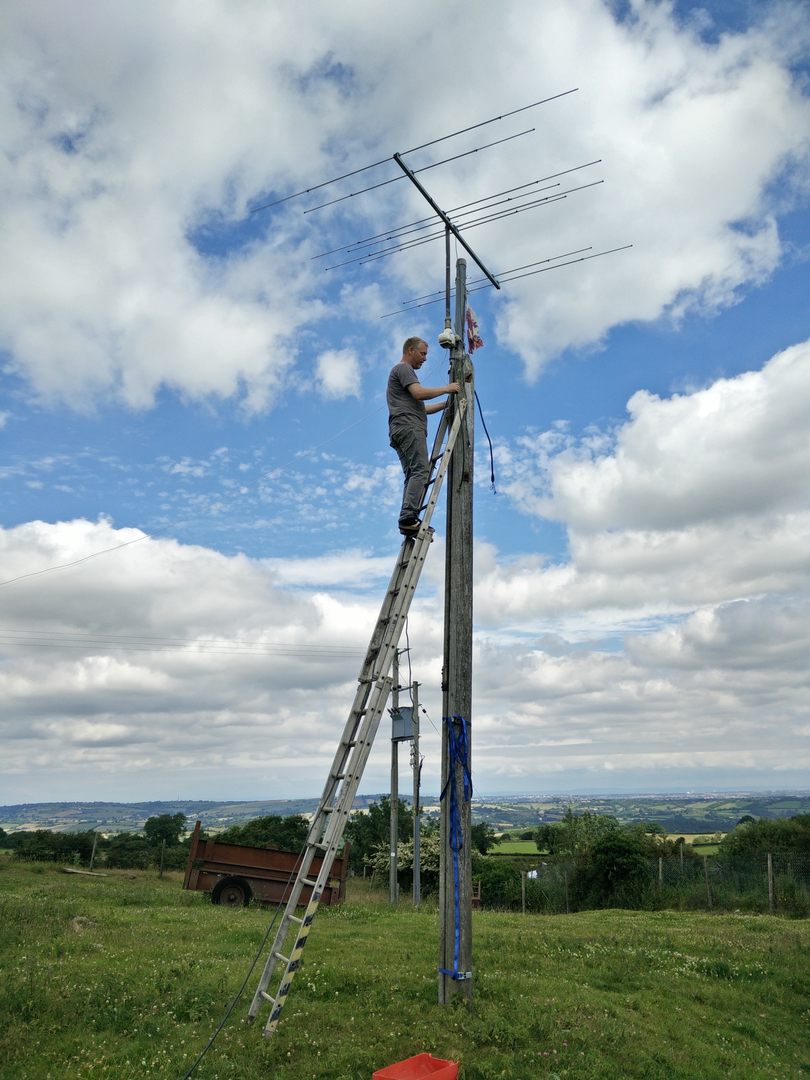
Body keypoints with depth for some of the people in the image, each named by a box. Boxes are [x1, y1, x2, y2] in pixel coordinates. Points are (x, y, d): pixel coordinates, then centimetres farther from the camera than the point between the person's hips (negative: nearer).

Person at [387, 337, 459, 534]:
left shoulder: (403, 371, 34)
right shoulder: (403, 368, 3)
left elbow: (420, 408, 33)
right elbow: (419, 393, -14)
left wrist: (446, 403, 28)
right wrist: (446, 388, -2)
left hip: (400, 431, 10)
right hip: (408, 425, -10)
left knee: (413, 475, 0)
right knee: (421, 470, -20)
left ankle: (407, 522, -10)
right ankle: (409, 517, -32)